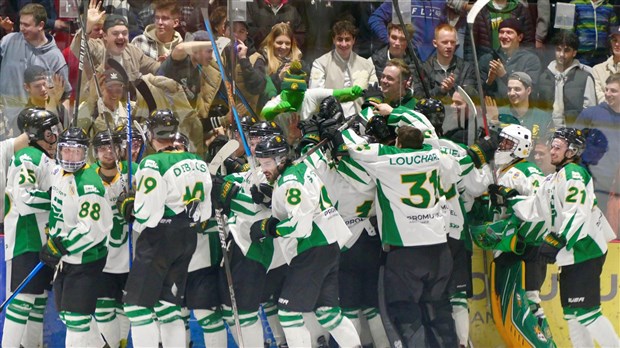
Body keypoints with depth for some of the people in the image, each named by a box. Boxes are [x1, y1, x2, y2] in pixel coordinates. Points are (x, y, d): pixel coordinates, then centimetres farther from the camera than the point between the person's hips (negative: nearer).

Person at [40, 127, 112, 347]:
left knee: (76, 318, -10)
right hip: (64, 259, 9)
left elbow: (92, 228, -27)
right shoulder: (58, 174, 6)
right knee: (65, 313, 16)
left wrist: (59, 246, -23)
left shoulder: (88, 184, -23)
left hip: (85, 261, -9)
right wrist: (50, 239, 18)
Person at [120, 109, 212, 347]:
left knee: (137, 303, -2)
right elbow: (204, 210, 11)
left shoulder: (153, 165, -19)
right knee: (168, 305, 15)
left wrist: (128, 205, -3)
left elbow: (147, 213, -20)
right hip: (187, 242, 8)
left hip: (158, 241, -8)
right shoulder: (198, 163, 5)